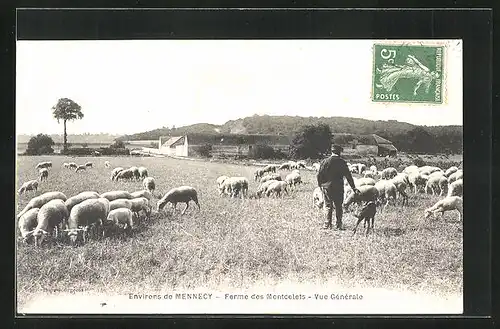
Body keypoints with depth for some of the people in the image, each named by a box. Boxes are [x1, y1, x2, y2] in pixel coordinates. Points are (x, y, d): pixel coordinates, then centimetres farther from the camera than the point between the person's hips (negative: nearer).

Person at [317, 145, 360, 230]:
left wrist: (320, 185, 10)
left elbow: (319, 175, -3)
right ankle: (339, 224, 10)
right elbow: (348, 176, 1)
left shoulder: (325, 162, -4)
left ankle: (328, 224, 3)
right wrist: (354, 188, 6)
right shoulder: (342, 162, -2)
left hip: (327, 187, 0)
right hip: (339, 187, 0)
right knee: (339, 206, 9)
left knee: (328, 205, 6)